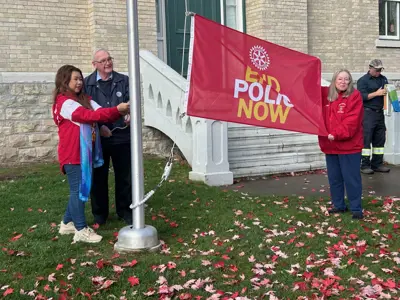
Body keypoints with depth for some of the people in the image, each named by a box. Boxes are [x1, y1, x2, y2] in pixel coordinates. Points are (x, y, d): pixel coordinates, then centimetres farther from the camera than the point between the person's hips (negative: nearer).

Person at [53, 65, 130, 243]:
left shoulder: (84, 99, 14)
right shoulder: (64, 103, -13)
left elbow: (99, 112, 0)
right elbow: (90, 115, -23)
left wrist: (121, 112, -19)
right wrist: (116, 109, -27)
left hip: (84, 153, 8)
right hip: (72, 154, -8)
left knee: (79, 189, 14)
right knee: (79, 190, -4)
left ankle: (68, 223, 27)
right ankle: (81, 230, 3)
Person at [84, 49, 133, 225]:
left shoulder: (124, 80, 5)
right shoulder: (87, 84, 2)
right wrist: (99, 126, -13)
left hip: (122, 136, 1)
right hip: (98, 138, -1)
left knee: (124, 176, 9)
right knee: (99, 177, 9)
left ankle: (125, 210, 25)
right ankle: (99, 213, 24)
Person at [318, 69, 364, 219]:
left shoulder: (355, 96, -8)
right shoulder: (325, 93, 7)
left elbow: (352, 120, -17)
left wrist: (337, 134, -23)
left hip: (349, 145, -5)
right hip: (330, 145, 5)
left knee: (351, 178, 0)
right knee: (334, 178, 14)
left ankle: (356, 208, 11)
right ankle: (339, 205, 27)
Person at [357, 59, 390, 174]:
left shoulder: (383, 79, 16)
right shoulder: (363, 80, -3)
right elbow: (362, 96, -12)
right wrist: (376, 93, -17)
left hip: (380, 112, 7)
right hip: (368, 113, -7)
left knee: (380, 139, 7)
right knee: (366, 139, -6)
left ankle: (377, 164, 15)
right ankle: (365, 165, -2)